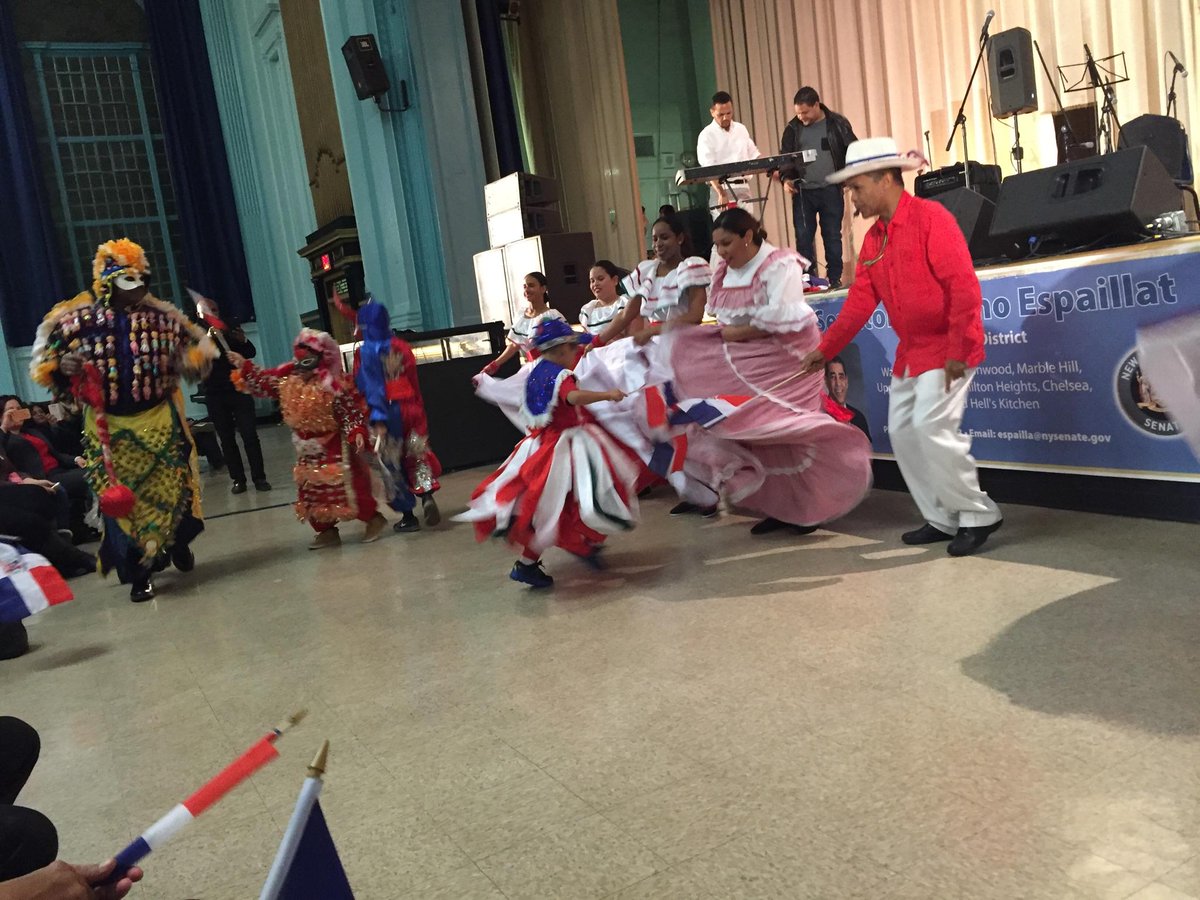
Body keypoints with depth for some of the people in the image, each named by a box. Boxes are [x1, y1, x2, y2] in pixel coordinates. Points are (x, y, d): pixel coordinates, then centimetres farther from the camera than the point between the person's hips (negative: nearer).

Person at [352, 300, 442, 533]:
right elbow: (414, 382, 6)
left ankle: (408, 516, 13)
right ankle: (427, 495, -9)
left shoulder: (364, 352, -8)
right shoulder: (401, 347, 1)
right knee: (417, 455, 15)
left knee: (393, 464, 8)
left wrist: (377, 419, -16)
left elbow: (368, 388, -13)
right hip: (410, 409, 3)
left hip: (385, 414, -3)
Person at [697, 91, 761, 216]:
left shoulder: (741, 129, 13)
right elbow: (709, 169, -16)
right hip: (721, 188, -5)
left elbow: (753, 155, 20)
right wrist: (721, 193, -28)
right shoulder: (707, 135, -6)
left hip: (743, 188, 5)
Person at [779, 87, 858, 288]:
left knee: (832, 236, 5)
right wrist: (786, 178, -7)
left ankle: (835, 279, 13)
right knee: (803, 237, 0)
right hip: (803, 191, 2)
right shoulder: (793, 128, 5)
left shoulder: (838, 123, 0)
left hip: (831, 190, -1)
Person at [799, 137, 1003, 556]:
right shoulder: (873, 239, 10)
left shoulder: (931, 218, -14)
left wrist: (958, 350, -23)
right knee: (902, 431, 7)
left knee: (933, 426, -17)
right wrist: (826, 349, 6)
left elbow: (964, 287, -20)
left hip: (947, 348, -9)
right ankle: (943, 520, 17)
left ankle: (978, 515, -1)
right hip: (910, 350, 9)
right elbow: (859, 301, 10)